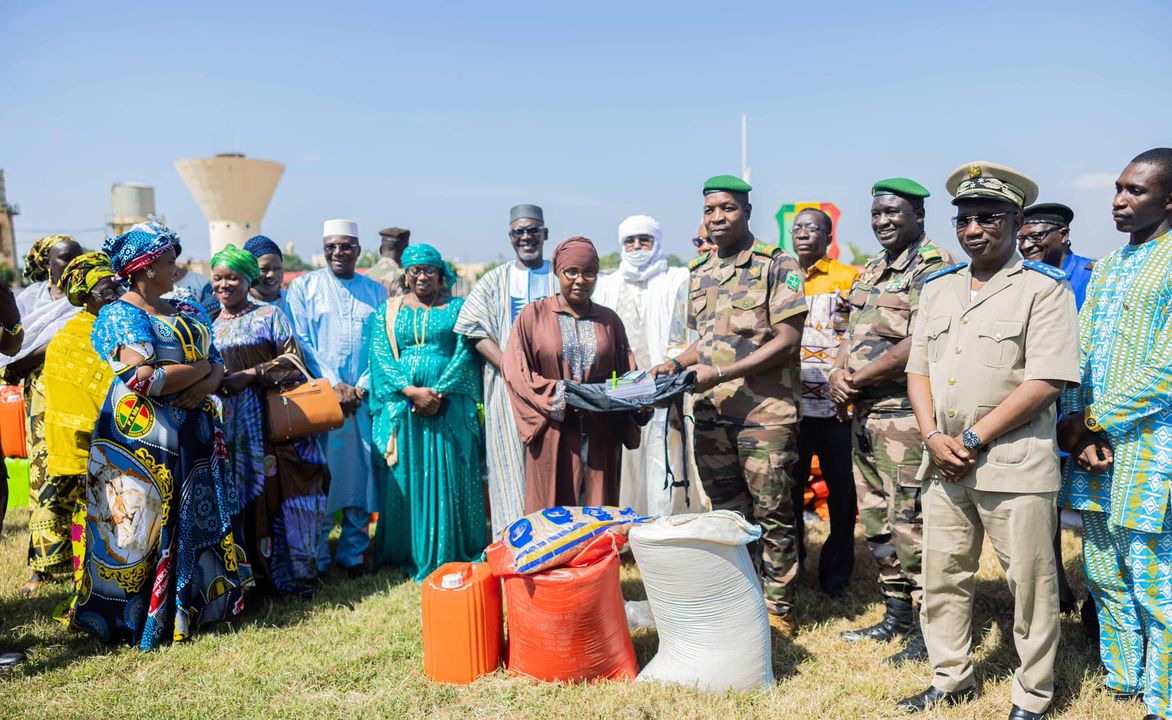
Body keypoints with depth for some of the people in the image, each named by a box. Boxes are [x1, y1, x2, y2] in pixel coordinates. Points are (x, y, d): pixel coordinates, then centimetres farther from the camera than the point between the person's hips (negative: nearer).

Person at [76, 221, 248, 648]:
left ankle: (195, 603, 20)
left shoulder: (189, 313, 14)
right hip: (142, 434, -6)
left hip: (195, 431, 6)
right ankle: (140, 616, 12)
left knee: (199, 518, 8)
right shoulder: (119, 316, -6)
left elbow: (219, 366, 11)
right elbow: (145, 380, -18)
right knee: (144, 521, 0)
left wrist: (208, 383, -11)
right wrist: (200, 365, -7)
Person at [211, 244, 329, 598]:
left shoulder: (270, 315, 4)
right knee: (239, 497, 2)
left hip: (272, 419, -4)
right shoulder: (209, 325, 17)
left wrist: (250, 375, -15)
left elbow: (292, 361, -5)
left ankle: (294, 575, 4)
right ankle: (251, 576, 13)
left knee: (277, 493, -6)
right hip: (228, 423, 4)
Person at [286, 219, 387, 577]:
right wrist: (334, 385, -9)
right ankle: (315, 558, 12)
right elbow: (300, 342, -1)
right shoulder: (303, 287, 6)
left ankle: (353, 553, 17)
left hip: (364, 399, 2)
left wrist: (362, 387, -6)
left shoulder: (376, 292, 12)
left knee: (361, 472, 4)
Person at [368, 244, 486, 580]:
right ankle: (405, 554, 16)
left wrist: (438, 393, -14)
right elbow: (380, 357, 0)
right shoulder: (387, 311, 11)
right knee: (403, 479, 4)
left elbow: (465, 354, -2)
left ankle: (450, 556, 11)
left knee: (450, 480, 1)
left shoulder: (458, 309, 8)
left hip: (449, 407, -1)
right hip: (400, 407, 1)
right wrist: (411, 391, -14)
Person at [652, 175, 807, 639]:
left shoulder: (778, 266, -5)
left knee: (771, 515, 3)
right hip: (710, 414, 6)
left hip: (765, 412, -6)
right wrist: (677, 364, 3)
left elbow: (787, 342, -12)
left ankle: (778, 609, 17)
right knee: (727, 514, 13)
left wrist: (720, 373, -18)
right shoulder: (700, 274, 14)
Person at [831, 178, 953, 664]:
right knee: (877, 523, 16)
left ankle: (926, 632, 11)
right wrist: (838, 375, -1)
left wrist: (856, 380, -13)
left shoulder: (933, 267, -10)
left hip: (905, 417, -9)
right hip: (864, 415, 9)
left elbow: (918, 346, -20)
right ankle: (895, 616, 31)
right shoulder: (872, 272, 18)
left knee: (910, 525, -3)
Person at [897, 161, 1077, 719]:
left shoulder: (1044, 288, -5)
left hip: (1015, 465, -5)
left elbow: (1045, 381, -14)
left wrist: (972, 439, -15)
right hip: (943, 463, 6)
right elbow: (918, 367, 10)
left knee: (1030, 584, 6)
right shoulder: (937, 287, 12)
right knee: (943, 577, 14)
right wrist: (933, 437, -5)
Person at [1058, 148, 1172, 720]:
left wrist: (1091, 420, -12)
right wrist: (1078, 429, -4)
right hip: (1093, 444, 7)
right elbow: (1078, 354, 10)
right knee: (1104, 575, 16)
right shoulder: (1106, 267, 16)